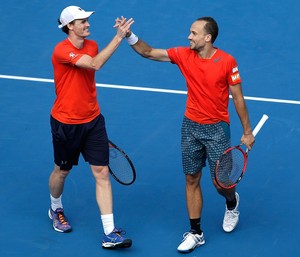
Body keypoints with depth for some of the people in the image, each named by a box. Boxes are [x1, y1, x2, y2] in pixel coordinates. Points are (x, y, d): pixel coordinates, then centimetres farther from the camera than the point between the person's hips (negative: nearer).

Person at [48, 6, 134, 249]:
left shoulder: (92, 45, 3)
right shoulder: (62, 50, -20)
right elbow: (95, 64, -34)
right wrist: (118, 37, -35)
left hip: (93, 120, 5)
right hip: (66, 123, -5)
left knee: (102, 173, -4)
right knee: (62, 171, 15)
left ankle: (110, 233, -4)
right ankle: (56, 209, 46)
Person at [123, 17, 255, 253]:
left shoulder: (227, 62, -14)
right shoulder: (184, 55, -4)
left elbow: (238, 98, -7)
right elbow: (148, 52, 1)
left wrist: (247, 132, -5)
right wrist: (129, 35, -15)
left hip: (217, 128, -4)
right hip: (191, 127, 4)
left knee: (220, 182, 0)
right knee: (192, 179, 6)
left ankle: (232, 202, 37)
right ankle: (196, 233, 16)